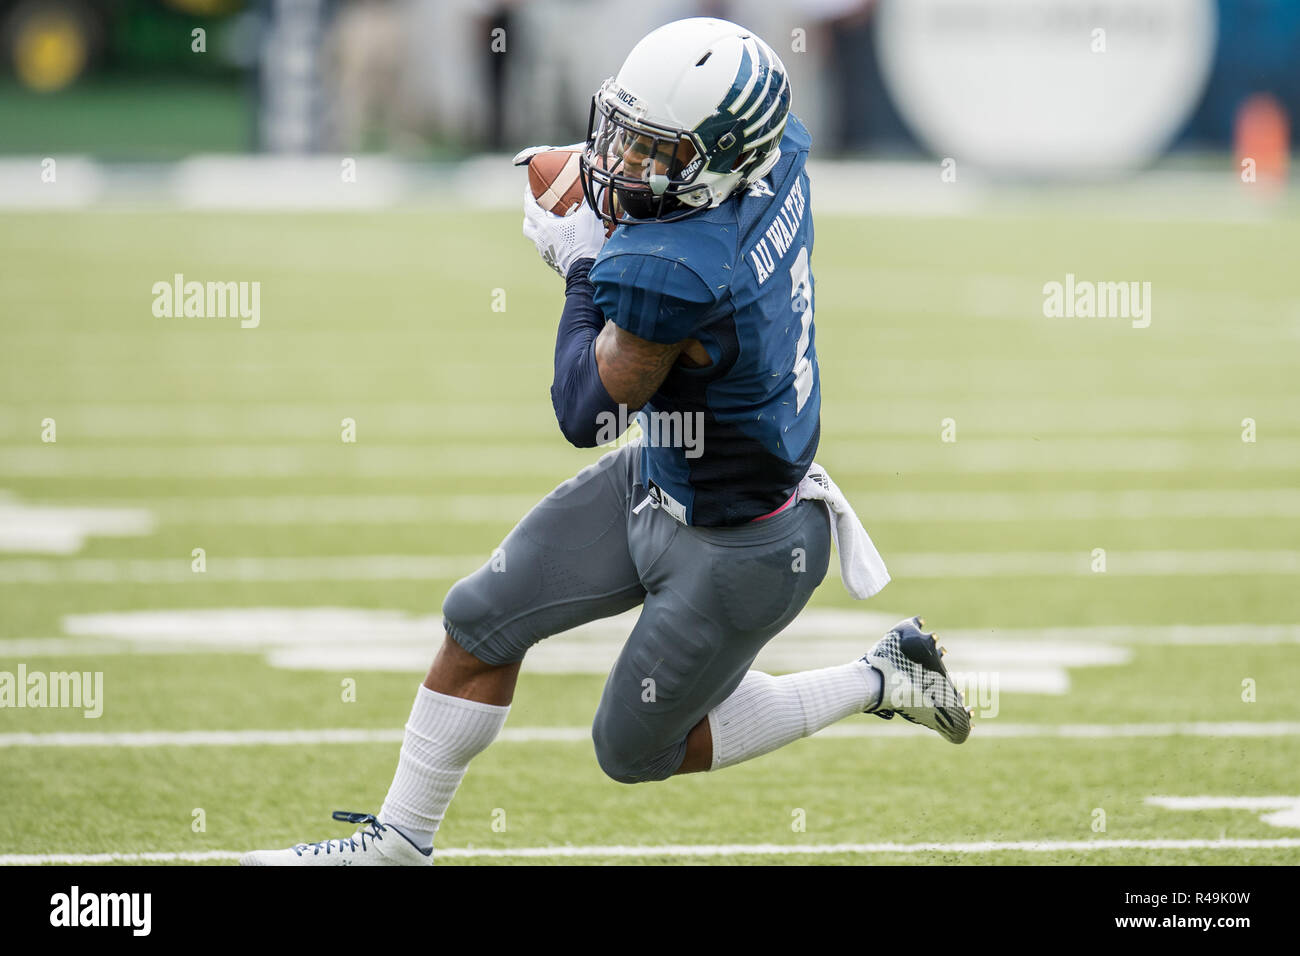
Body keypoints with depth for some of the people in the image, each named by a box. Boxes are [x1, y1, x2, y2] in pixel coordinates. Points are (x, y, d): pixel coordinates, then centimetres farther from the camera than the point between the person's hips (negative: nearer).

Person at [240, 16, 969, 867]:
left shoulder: (671, 276, -38)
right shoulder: (780, 155, -14)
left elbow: (586, 412, -21)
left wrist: (582, 269, -10)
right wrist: (593, 182, 1)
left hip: (734, 552, -9)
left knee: (637, 751, 13)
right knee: (481, 621, 10)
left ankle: (878, 683, 22)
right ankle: (399, 842, 26)